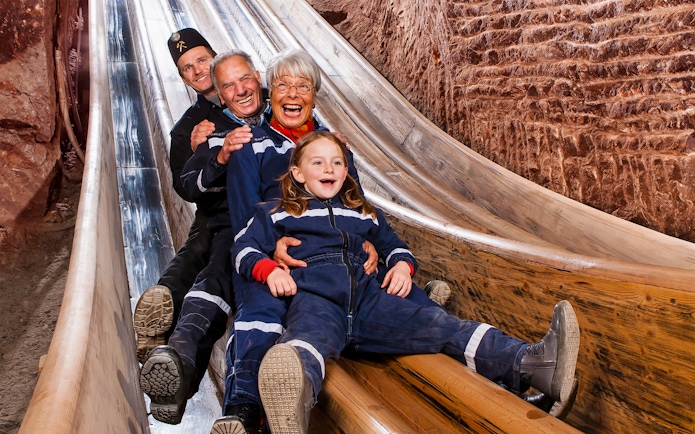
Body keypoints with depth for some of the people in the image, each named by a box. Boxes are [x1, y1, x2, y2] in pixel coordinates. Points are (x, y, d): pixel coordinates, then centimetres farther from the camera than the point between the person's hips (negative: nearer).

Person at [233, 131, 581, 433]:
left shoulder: (364, 214, 35)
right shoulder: (277, 213, 24)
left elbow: (393, 244, 41)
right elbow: (244, 249, 16)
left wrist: (402, 264, 16)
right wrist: (268, 269, -8)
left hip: (366, 296, 4)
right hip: (314, 297, -4)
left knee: (436, 324, -22)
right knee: (311, 337, -42)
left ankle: (531, 363, -42)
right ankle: (297, 395, -80)